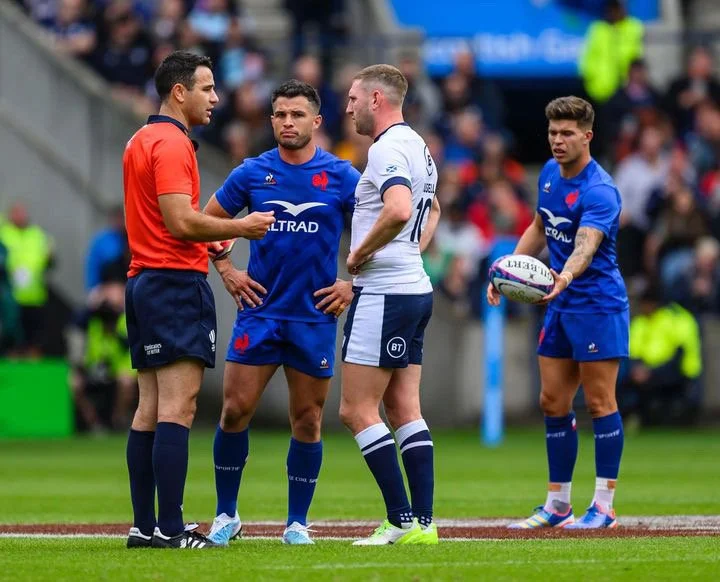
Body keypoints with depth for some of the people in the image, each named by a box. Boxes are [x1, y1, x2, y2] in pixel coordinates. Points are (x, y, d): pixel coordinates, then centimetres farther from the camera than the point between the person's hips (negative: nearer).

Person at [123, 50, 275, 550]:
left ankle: (145, 525, 8)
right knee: (178, 406, -12)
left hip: (144, 280, 10)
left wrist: (208, 241, 19)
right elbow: (181, 221, -20)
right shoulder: (172, 143, -13)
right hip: (177, 283, -10)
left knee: (150, 408, 9)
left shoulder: (141, 141, 18)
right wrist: (242, 227, -10)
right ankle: (170, 529, -16)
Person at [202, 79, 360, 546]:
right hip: (259, 311, 1)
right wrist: (226, 271, 4)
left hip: (315, 316, -1)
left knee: (308, 421, 3)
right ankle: (226, 514, 9)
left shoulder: (341, 176, -1)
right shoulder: (252, 173, 3)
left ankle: (298, 522, 14)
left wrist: (354, 284, -3)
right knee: (236, 410, -5)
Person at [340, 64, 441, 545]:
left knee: (357, 410, -6)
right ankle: (422, 521, 5)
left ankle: (402, 520, -9)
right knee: (405, 410, 8)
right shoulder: (416, 146, 17)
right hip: (415, 288, 10)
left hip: (384, 294, -10)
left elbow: (399, 211, -33)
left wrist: (360, 253, -19)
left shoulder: (388, 149, -15)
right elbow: (432, 210, 35)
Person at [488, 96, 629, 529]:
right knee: (553, 402, 9)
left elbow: (586, 245, -36)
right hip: (560, 306, 8)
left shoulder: (599, 191, -20)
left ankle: (604, 506, -1)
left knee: (600, 401, -6)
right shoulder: (550, 174, 7)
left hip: (598, 303, -8)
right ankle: (557, 504, 16)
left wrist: (564, 277, -55)